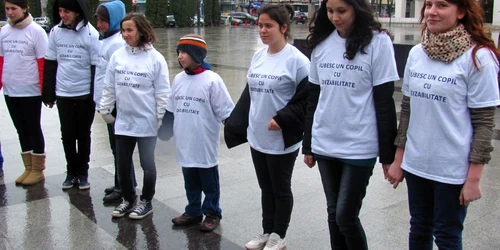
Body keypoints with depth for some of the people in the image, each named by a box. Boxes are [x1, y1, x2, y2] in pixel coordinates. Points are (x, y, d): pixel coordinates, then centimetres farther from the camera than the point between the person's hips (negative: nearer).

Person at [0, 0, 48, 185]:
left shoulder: (36, 31, -9)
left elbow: (43, 63, -11)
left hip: (31, 92, -5)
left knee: (33, 129, 5)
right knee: (21, 130, 13)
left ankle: (38, 170, 17)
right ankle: (28, 168, 24)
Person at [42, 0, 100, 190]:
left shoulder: (90, 34, -11)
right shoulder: (55, 32, -1)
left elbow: (96, 67, -9)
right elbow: (50, 64, 6)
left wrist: (95, 96, -11)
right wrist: (48, 93, 4)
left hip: (85, 94, -3)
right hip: (63, 94, 3)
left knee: (83, 135, 10)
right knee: (67, 135, 9)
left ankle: (82, 172, 23)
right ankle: (71, 171, 24)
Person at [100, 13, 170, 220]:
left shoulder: (155, 58, -9)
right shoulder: (117, 56, 1)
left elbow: (162, 92, -7)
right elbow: (109, 87, 9)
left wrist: (162, 119, -8)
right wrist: (105, 109, 9)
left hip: (146, 122, -4)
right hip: (123, 121, 4)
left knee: (147, 164, 8)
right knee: (122, 165, 14)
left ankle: (146, 201, 27)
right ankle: (128, 199, 34)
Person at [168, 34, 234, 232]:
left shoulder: (212, 80, -13)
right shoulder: (178, 79, 4)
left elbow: (225, 111, -10)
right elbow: (172, 109, 15)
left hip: (205, 145, -5)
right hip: (185, 144, 5)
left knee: (209, 182, 10)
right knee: (190, 181, 18)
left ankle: (212, 213, 26)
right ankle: (193, 211, 34)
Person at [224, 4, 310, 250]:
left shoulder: (296, 60, -15)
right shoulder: (258, 56, 7)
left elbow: (307, 99, -16)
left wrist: (282, 119, -22)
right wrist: (235, 124, 11)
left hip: (282, 140, -6)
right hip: (257, 137, 6)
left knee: (281, 189, 11)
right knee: (266, 188, 19)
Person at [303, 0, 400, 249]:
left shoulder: (378, 42, -9)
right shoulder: (321, 43, 5)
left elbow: (384, 102, -8)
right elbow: (313, 98, 10)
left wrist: (388, 153, -7)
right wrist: (308, 144, 12)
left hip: (359, 147, -4)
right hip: (324, 145, 5)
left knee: (346, 217, -1)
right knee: (333, 214, 14)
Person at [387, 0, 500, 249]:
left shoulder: (478, 57, -11)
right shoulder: (416, 53, 3)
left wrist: (474, 178, -12)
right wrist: (398, 159, 10)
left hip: (453, 170, -4)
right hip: (415, 164, 5)